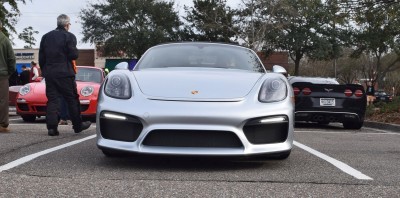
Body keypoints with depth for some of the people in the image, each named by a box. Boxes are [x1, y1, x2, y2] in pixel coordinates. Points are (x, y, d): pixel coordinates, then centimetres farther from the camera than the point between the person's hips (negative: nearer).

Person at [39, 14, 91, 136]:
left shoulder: (46, 37, 11)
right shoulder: (69, 36, -6)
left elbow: (41, 57, 10)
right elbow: (73, 55, -12)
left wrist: (44, 71, 18)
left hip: (49, 73, 5)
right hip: (64, 73, -4)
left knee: (52, 100, 4)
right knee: (72, 99, 5)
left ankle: (52, 127, -2)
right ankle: (78, 125, 12)